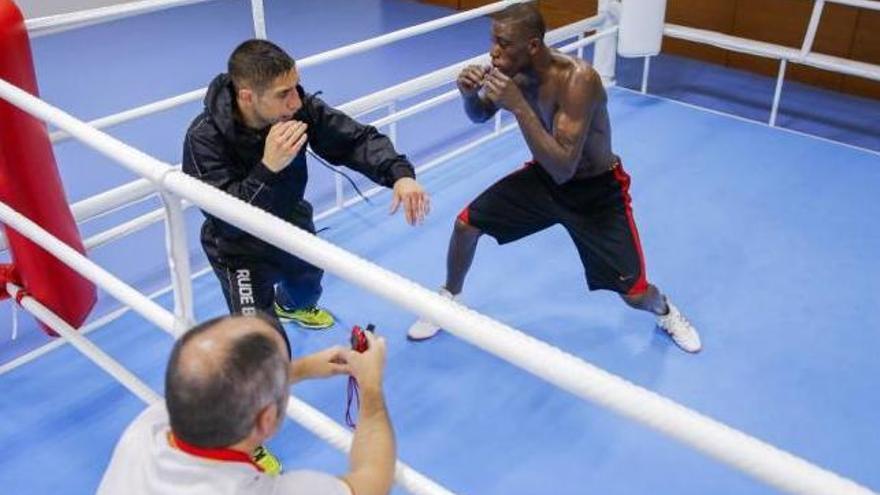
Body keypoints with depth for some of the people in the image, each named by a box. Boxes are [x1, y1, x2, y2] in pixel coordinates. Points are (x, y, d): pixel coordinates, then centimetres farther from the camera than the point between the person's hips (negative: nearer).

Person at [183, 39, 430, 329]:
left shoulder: (298, 108, -26)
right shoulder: (204, 138, -34)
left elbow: (356, 139, -21)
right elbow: (225, 219, -38)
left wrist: (400, 174, -39)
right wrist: (267, 168, -51)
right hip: (239, 248, -5)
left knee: (308, 288, 32)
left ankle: (290, 306, 70)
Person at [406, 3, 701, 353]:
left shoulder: (578, 79, -35)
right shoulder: (515, 70, -15)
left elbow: (564, 169, -41)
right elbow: (480, 116, 3)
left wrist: (518, 106, -46)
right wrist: (470, 93, -21)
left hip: (596, 191, -5)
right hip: (543, 176, 5)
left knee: (634, 293, -7)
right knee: (466, 223, -3)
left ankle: (666, 312, 32)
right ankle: (449, 298, 25)